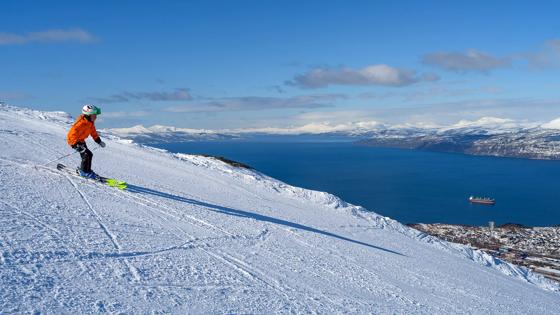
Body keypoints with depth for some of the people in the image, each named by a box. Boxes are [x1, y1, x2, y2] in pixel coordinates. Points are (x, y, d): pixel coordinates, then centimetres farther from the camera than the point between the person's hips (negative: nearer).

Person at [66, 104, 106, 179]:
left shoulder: (91, 123, -1)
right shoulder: (81, 123, -30)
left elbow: (93, 132, 15)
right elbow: (73, 134, -34)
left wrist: (99, 141, 10)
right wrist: (77, 145, -42)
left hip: (81, 140, 10)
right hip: (73, 140, -10)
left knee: (89, 155, 10)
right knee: (86, 154, -18)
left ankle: (81, 170, 23)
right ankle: (84, 171, -5)